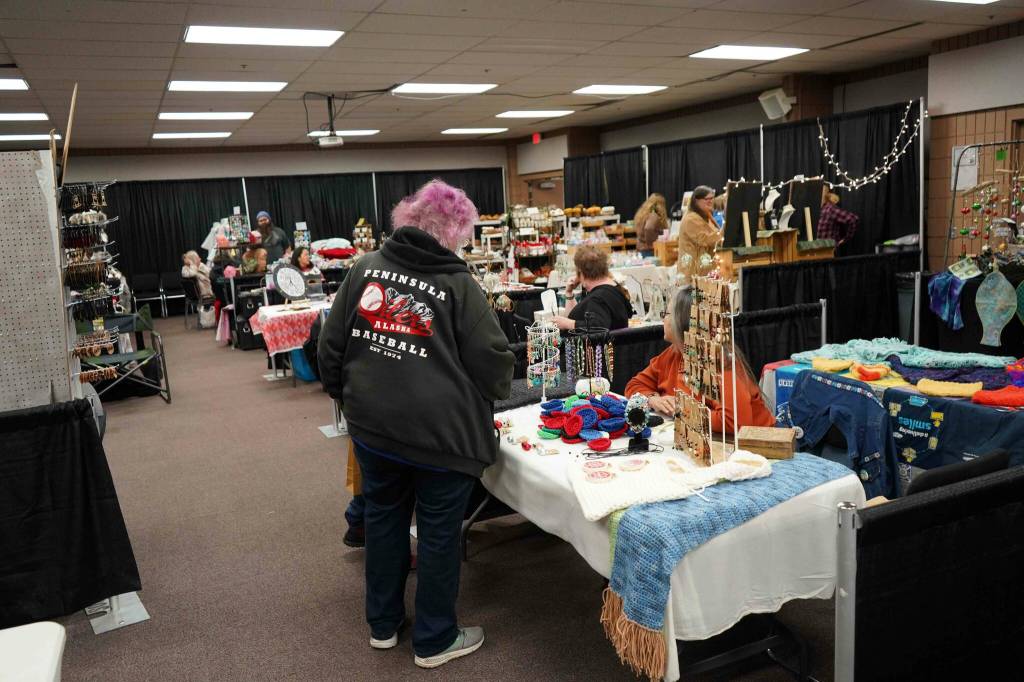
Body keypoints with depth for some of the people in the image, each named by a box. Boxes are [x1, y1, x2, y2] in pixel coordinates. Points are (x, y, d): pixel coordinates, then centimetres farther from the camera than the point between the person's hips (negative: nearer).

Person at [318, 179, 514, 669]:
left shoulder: (366, 268, 0)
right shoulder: (458, 284, -11)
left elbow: (331, 345, 4)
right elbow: (492, 362, -9)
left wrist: (346, 394, 20)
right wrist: (498, 389, 13)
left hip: (373, 426, 5)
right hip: (441, 431, -4)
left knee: (383, 519, 21)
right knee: (438, 533, 11)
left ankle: (382, 624, 37)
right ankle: (435, 641, 26)